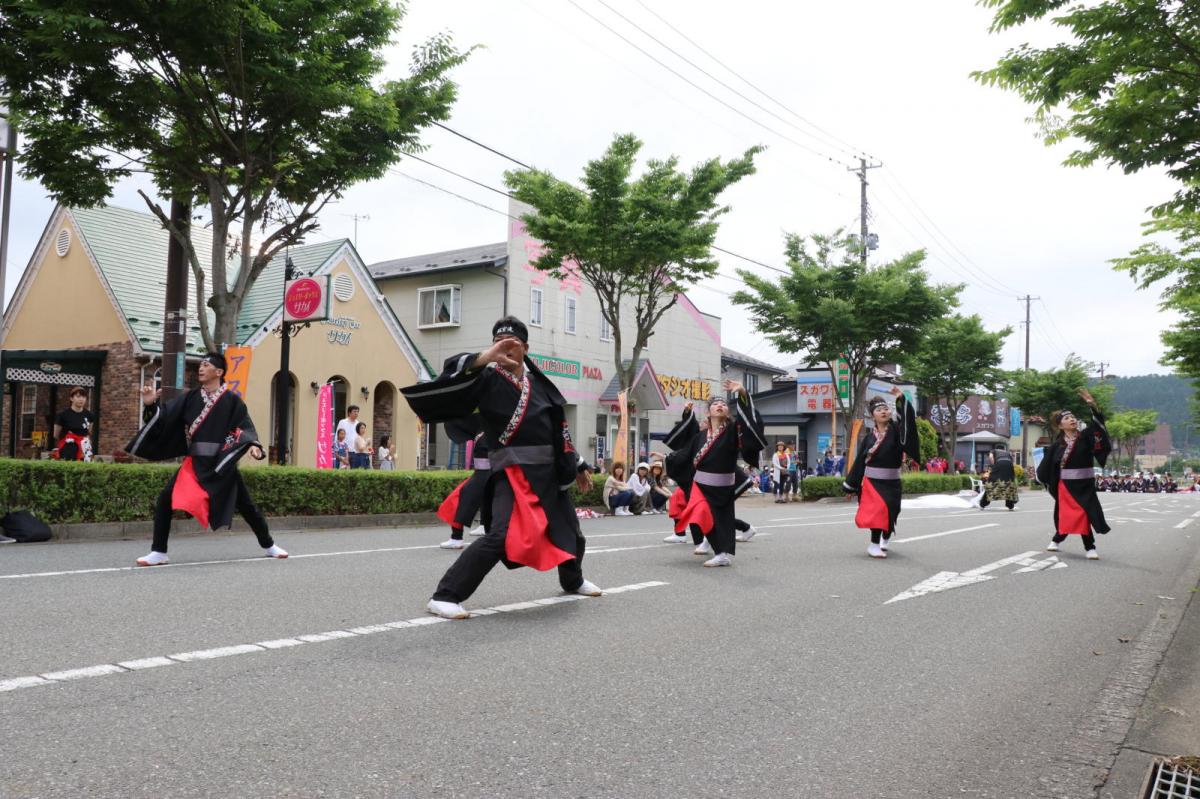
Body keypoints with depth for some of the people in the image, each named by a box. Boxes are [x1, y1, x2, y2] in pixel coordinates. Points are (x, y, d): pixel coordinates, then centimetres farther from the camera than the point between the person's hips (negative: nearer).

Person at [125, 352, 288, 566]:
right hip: (195, 463, 2)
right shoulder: (190, 397, 5)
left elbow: (245, 427, -7)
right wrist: (151, 405, -18)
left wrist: (253, 444, -26)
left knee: (246, 506, 8)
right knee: (164, 501, -10)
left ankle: (269, 546, 27)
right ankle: (158, 552, 1)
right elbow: (166, 416, 1)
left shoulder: (232, 400, -3)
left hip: (222, 465, -2)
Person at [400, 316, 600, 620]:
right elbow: (453, 377, -24)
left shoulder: (539, 382, 11)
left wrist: (578, 466, 21)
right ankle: (445, 596, -16)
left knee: (571, 533, 20)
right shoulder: (487, 378, -5)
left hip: (549, 470, 6)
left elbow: (558, 427, 18)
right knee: (500, 536, -25)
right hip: (512, 471, -6)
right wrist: (483, 359, -36)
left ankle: (573, 581, 50)